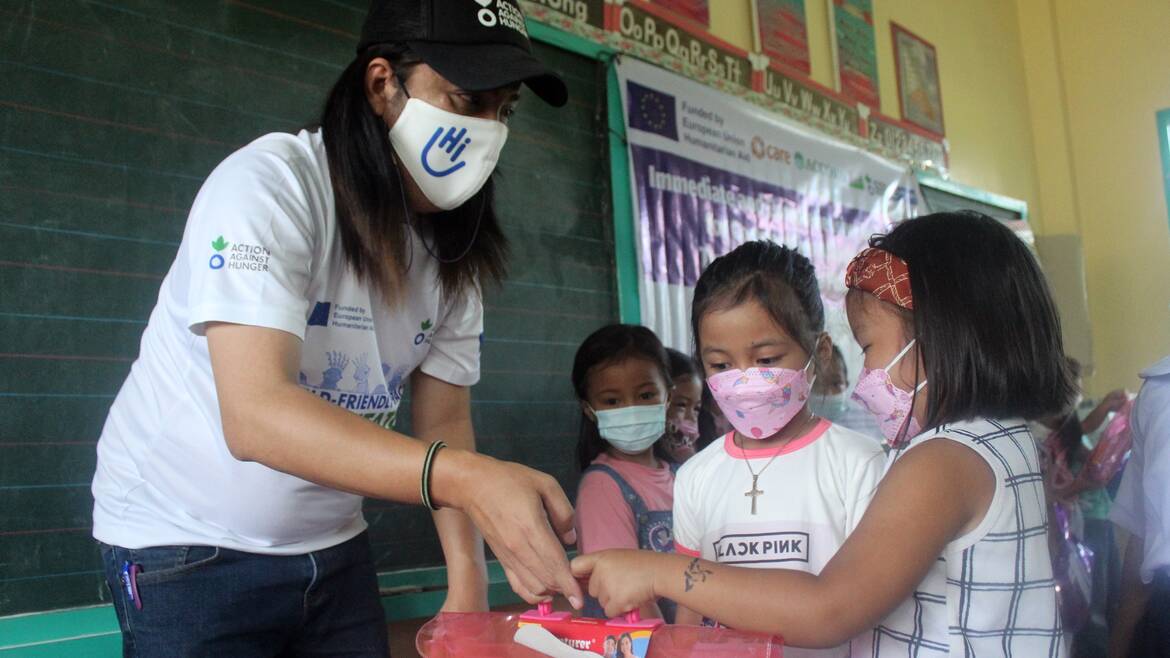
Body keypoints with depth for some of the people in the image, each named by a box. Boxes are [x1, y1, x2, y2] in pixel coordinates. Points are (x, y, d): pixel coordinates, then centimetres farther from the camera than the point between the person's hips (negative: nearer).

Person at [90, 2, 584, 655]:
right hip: (187, 546, -5)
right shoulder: (270, 184, -22)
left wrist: (468, 581, -15)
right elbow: (255, 414, -33)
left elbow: (445, 419, -1)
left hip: (333, 548, 6)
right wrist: (469, 478, -44)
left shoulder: (455, 248, -2)